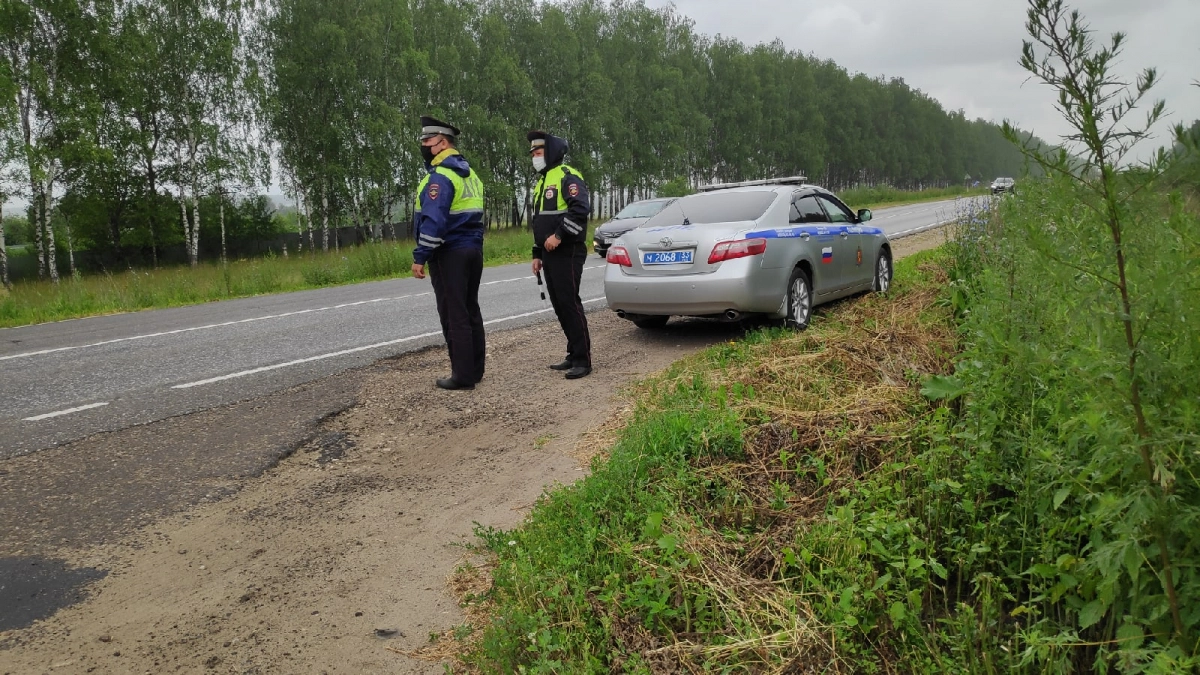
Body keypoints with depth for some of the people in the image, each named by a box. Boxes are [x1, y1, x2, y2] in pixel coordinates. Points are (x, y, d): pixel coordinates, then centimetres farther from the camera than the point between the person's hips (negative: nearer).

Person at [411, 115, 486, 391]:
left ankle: (463, 375, -1)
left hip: (449, 253, -9)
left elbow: (433, 221, -22)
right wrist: (473, 245, 16)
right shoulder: (468, 174, 16)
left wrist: (419, 256, -20)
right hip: (473, 249, 9)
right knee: (470, 310, 12)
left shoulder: (441, 176, -14)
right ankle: (475, 369, 18)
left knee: (454, 314, -4)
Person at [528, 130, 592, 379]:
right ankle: (573, 355, 17)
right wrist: (537, 254, 22)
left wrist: (560, 235, -25)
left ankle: (583, 360, -8)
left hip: (567, 253, -10)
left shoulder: (567, 176, -8)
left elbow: (581, 209, -23)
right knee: (559, 305, 10)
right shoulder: (542, 181, 22)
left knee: (569, 303, -11)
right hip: (550, 254, 10)